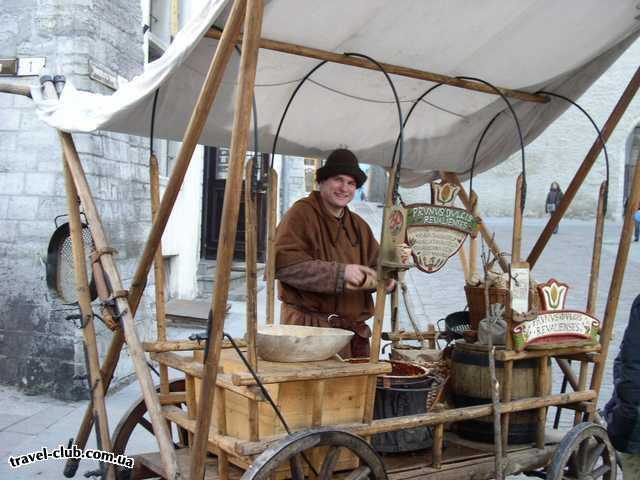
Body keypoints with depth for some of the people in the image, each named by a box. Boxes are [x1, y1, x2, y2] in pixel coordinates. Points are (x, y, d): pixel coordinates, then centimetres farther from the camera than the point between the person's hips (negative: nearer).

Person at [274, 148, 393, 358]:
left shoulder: (358, 225, 21)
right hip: (309, 325, -7)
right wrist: (340, 272, -21)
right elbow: (283, 262, -18)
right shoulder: (301, 214, -5)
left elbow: (376, 261, 24)